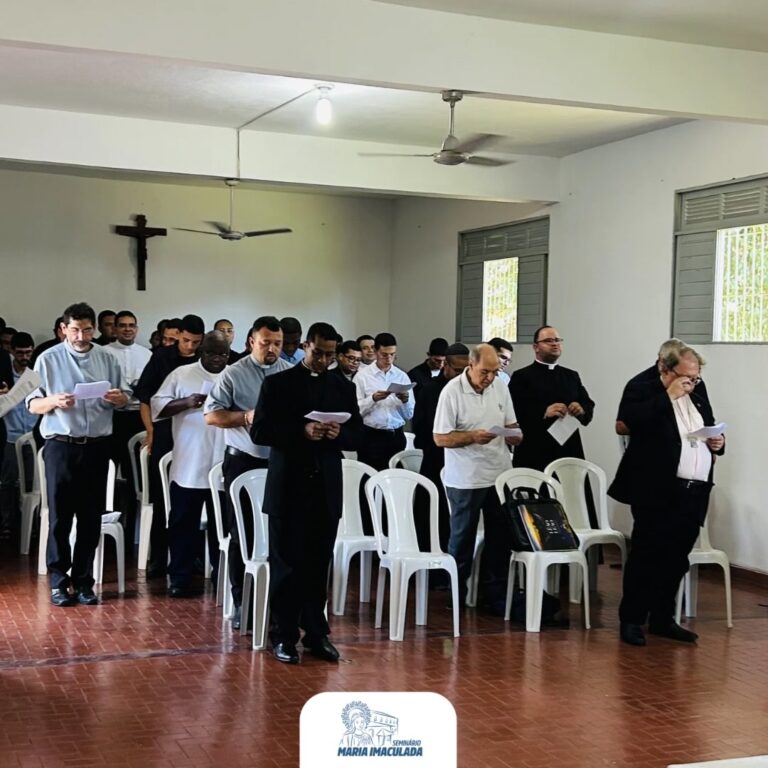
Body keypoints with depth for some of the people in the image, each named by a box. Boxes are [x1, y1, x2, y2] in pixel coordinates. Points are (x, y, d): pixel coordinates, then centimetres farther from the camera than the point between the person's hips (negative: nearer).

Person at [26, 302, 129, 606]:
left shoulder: (107, 359, 8)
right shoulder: (48, 359, 1)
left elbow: (122, 400, 12)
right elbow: (32, 405, 0)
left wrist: (119, 398, -11)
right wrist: (55, 401, -20)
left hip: (96, 446, 2)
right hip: (61, 446, -2)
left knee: (91, 517, 6)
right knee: (59, 516, 1)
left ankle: (83, 581, 15)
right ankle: (59, 581, 10)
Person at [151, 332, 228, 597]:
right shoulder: (181, 374, 4)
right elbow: (157, 405, -1)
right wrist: (186, 403, -16)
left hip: (225, 468, 1)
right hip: (188, 467, -1)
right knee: (183, 524, 6)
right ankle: (180, 578, 16)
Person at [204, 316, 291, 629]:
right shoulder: (233, 374, -2)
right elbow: (211, 415, -5)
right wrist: (246, 417, -17)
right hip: (243, 462, -2)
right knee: (242, 535, 4)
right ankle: (241, 603, 14)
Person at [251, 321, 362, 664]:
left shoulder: (343, 389, 10)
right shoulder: (277, 384, 1)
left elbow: (357, 436, 11)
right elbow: (259, 431, -6)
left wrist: (338, 434, -12)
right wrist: (301, 431, -18)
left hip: (326, 490, 3)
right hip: (288, 487, -3)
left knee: (318, 566, 8)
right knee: (286, 565, 4)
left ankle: (316, 633, 18)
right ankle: (284, 636, 13)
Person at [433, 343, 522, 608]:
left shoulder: (500, 388, 5)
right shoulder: (452, 391, -12)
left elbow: (511, 425, 15)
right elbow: (440, 438, -11)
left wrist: (514, 435, -8)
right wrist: (473, 437, -23)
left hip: (499, 475, 5)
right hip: (465, 480, -5)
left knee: (500, 538, 8)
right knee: (462, 539, 7)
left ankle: (496, 594, 18)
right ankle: (456, 595, 20)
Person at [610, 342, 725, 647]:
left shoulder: (698, 399, 19)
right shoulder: (641, 388, -2)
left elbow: (712, 437, 26)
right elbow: (631, 420, -21)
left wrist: (718, 443, 3)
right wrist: (669, 396, -16)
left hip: (693, 493, 6)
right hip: (657, 490, -6)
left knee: (677, 559, 10)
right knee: (646, 556, -2)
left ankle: (662, 619, 21)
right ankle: (631, 620, 6)